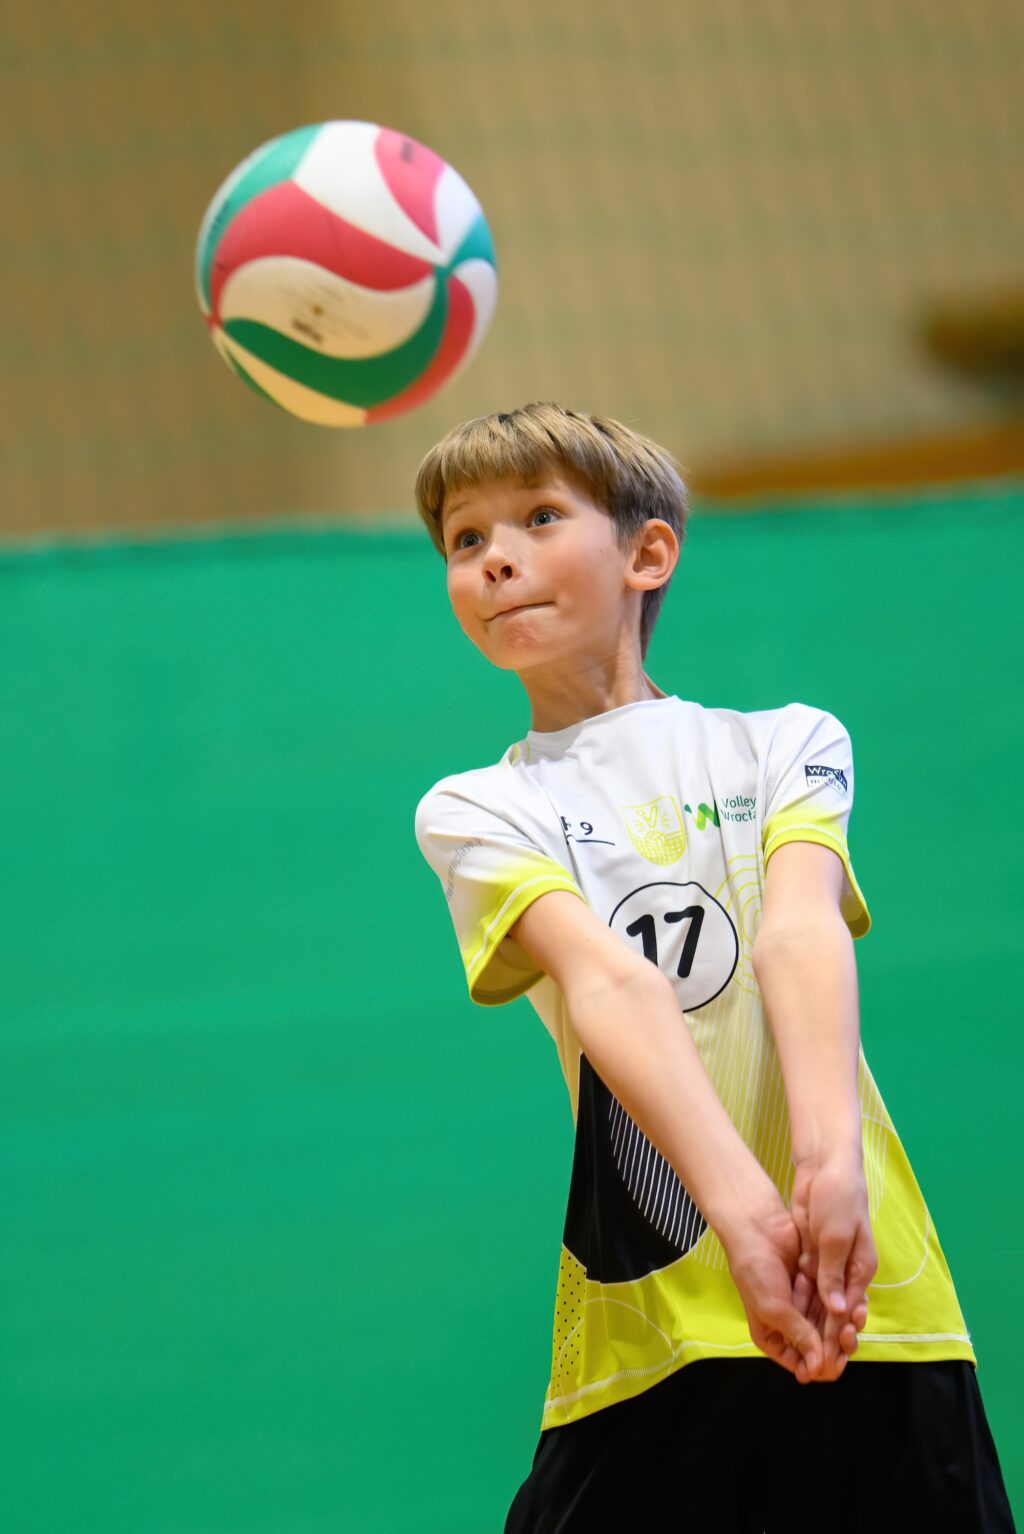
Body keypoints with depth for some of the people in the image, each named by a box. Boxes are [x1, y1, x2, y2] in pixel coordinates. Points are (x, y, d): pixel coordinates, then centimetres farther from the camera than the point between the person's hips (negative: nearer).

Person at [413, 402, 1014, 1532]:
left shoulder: (783, 745, 12)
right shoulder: (473, 811, 9)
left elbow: (801, 933, -8)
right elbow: (606, 981, -10)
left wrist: (830, 1159, -28)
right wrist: (742, 1207, -27)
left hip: (871, 1306, 0)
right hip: (645, 1341, 0)